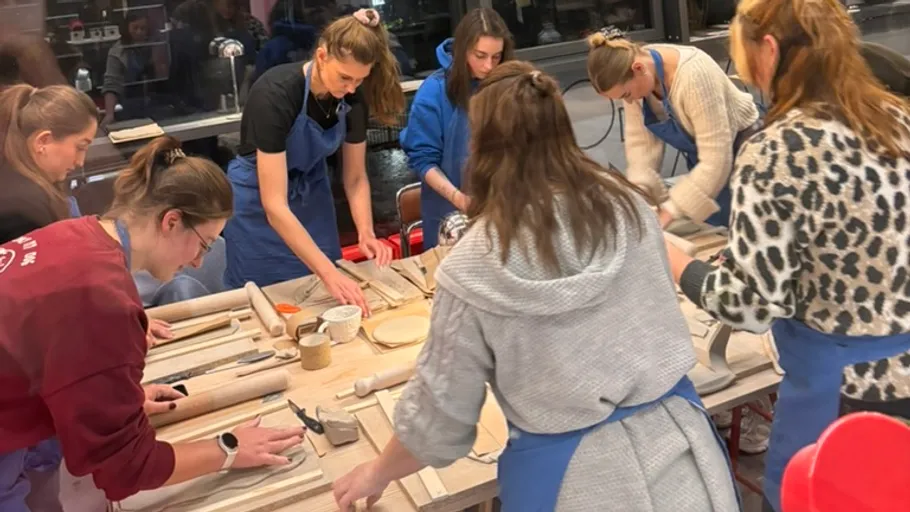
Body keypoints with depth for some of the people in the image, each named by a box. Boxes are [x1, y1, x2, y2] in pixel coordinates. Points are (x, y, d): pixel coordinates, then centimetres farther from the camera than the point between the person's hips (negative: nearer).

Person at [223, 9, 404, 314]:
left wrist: (366, 233, -24)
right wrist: (330, 274, -43)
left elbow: (355, 177, -6)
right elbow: (275, 205, -37)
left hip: (312, 191, 5)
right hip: (259, 200, -5)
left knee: (327, 297, 14)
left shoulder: (353, 97, -18)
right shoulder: (276, 95, -34)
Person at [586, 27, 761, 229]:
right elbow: (640, 141, -9)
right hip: (703, 161, 6)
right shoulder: (631, 74, -15)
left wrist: (669, 211, -34)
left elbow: (716, 161, -34)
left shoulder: (693, 76, -34)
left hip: (739, 153, -6)